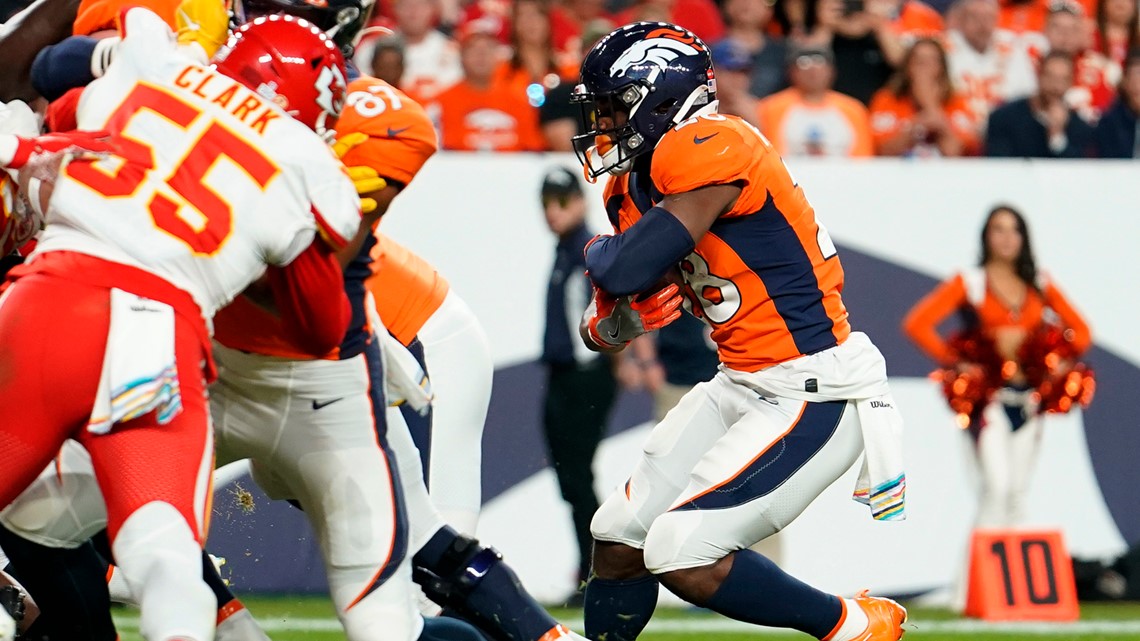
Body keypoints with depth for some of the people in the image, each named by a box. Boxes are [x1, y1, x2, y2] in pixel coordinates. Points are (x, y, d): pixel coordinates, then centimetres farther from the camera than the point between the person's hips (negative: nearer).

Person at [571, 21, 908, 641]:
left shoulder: (710, 149, -20)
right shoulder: (637, 182, 9)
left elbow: (627, 269, -27)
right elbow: (601, 331, 13)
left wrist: (598, 253, -4)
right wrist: (622, 317, -11)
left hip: (813, 394, -10)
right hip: (741, 383, 10)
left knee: (682, 554, -16)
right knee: (620, 539, 10)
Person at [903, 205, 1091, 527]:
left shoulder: (1039, 285, 13)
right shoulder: (969, 282, 2)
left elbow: (1080, 330, 21)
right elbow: (916, 324, -6)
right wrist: (957, 362, -9)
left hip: (1028, 399, 4)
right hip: (989, 396, -4)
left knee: (1018, 491, 7)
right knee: (997, 486, -18)